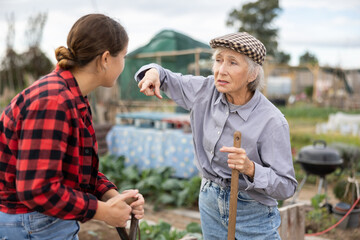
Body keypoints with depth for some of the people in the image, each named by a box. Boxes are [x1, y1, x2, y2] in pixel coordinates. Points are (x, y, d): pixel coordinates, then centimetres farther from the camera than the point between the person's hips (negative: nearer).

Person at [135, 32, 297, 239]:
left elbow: (286, 187, -20)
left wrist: (250, 168, -36)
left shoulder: (271, 121, -24)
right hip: (211, 203, 5)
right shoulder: (206, 90, -10)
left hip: (252, 213, -4)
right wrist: (153, 72, -15)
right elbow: (171, 81, 7)